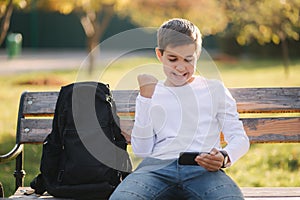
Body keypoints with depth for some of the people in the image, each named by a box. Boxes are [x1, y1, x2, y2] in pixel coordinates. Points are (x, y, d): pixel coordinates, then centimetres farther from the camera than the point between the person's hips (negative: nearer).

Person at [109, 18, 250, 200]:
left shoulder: (215, 89, 21)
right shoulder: (153, 93, 22)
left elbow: (240, 138, 15)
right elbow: (142, 150, 11)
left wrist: (225, 157, -9)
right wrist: (145, 98, 6)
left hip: (203, 169, -1)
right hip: (158, 165, 1)